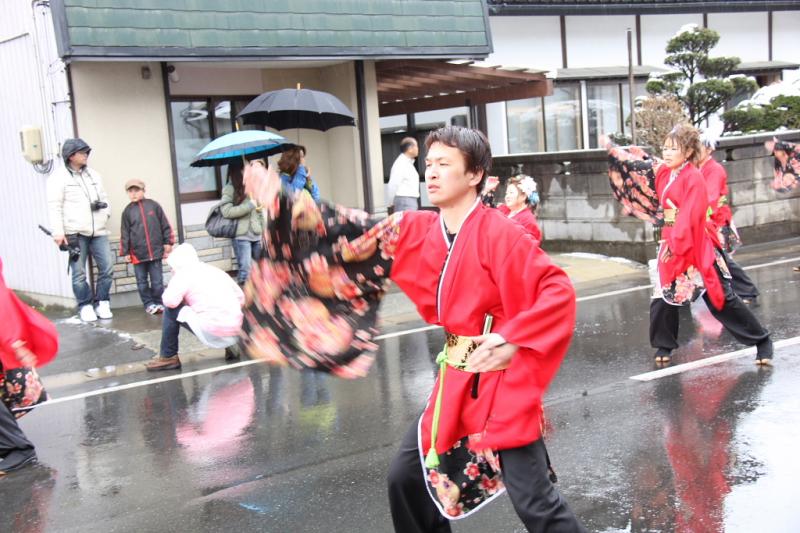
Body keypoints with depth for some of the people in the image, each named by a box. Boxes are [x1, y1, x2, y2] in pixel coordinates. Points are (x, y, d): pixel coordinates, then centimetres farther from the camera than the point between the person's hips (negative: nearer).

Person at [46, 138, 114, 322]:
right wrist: (58, 232, -14)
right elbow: (55, 206, -8)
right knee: (79, 273, -1)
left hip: (98, 231, 5)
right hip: (75, 233, -5)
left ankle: (102, 302, 15)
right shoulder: (59, 177, -3)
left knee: (107, 267, 1)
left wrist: (106, 210, 2)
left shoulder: (94, 174, 17)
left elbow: (103, 197, 23)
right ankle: (85, 306, 12)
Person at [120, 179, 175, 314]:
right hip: (137, 253, 1)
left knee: (157, 280, 4)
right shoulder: (127, 211, 3)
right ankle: (149, 304, 16)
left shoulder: (153, 205, 1)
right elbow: (125, 233, 4)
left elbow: (165, 225, 5)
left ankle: (158, 303, 15)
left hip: (156, 250, -1)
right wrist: (125, 252, 2)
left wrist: (168, 242, 4)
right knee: (142, 281, 6)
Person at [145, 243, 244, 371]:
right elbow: (241, 297, 20)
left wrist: (167, 290, 12)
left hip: (213, 334, -7)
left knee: (171, 310, 7)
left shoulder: (184, 273, 0)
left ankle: (168, 357, 13)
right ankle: (233, 346, 20)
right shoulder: (215, 270, 19)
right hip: (236, 333, 7)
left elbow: (170, 301, -11)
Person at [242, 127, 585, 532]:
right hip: (455, 381, 7)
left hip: (501, 382, -7)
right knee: (406, 476, 16)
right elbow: (353, 237, 5)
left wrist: (512, 339, -27)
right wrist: (278, 199, 1)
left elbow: (558, 291, -19)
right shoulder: (418, 231, 3)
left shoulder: (499, 234, -17)